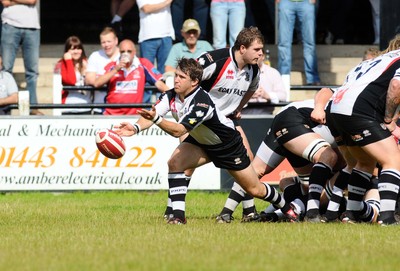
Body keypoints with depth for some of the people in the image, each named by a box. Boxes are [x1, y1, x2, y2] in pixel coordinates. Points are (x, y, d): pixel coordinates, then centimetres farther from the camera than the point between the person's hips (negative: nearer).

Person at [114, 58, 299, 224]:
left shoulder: (202, 103, -38)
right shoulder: (171, 96, -17)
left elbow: (178, 130, -46)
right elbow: (151, 115, -29)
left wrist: (156, 119, -63)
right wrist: (136, 128, -50)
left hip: (227, 145, -6)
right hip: (201, 142, 6)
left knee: (254, 189, 4)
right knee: (175, 162, -22)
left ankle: (285, 207, 33)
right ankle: (178, 215, -18)